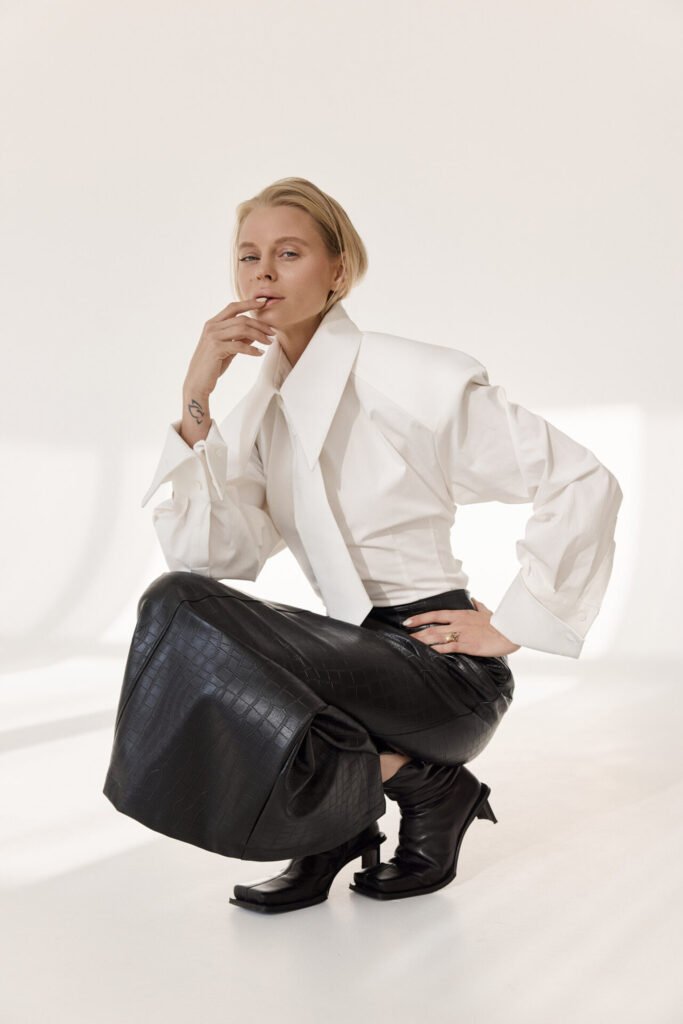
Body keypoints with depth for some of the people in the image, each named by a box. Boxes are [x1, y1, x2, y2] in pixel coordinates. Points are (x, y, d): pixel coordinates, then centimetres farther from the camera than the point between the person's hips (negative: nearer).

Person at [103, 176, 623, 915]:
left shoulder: (415, 378, -12)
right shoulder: (261, 407, 7)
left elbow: (583, 485, -13)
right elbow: (206, 554, -8)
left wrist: (511, 626, -11)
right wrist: (196, 399, -15)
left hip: (441, 667, -6)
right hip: (354, 651, 6)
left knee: (188, 614, -23)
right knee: (177, 603, -15)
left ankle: (428, 787, -5)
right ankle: (336, 824, 0)